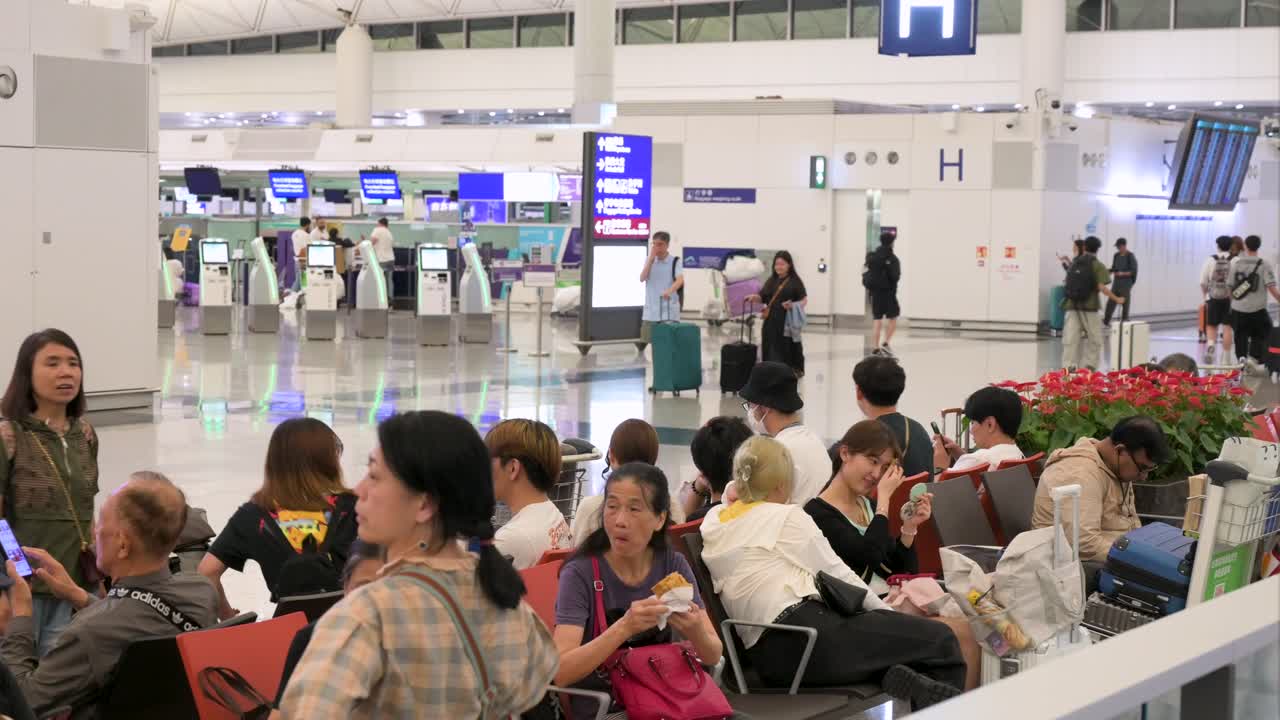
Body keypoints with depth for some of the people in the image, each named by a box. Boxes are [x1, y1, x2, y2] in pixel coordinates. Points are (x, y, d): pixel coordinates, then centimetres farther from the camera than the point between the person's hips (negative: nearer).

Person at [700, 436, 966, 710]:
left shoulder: (713, 520, 16)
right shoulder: (785, 517, -1)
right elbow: (837, 575, 3)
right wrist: (887, 612, 15)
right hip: (806, 636, -8)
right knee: (940, 639, -3)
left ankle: (898, 678, -5)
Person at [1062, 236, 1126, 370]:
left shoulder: (1074, 263, 11)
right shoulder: (1098, 265, -5)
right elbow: (1101, 287, -13)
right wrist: (1117, 299, -4)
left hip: (1071, 305, 4)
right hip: (1089, 307, -4)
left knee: (1070, 339, 2)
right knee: (1094, 340, 9)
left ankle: (1068, 368, -3)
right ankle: (1089, 367, 8)